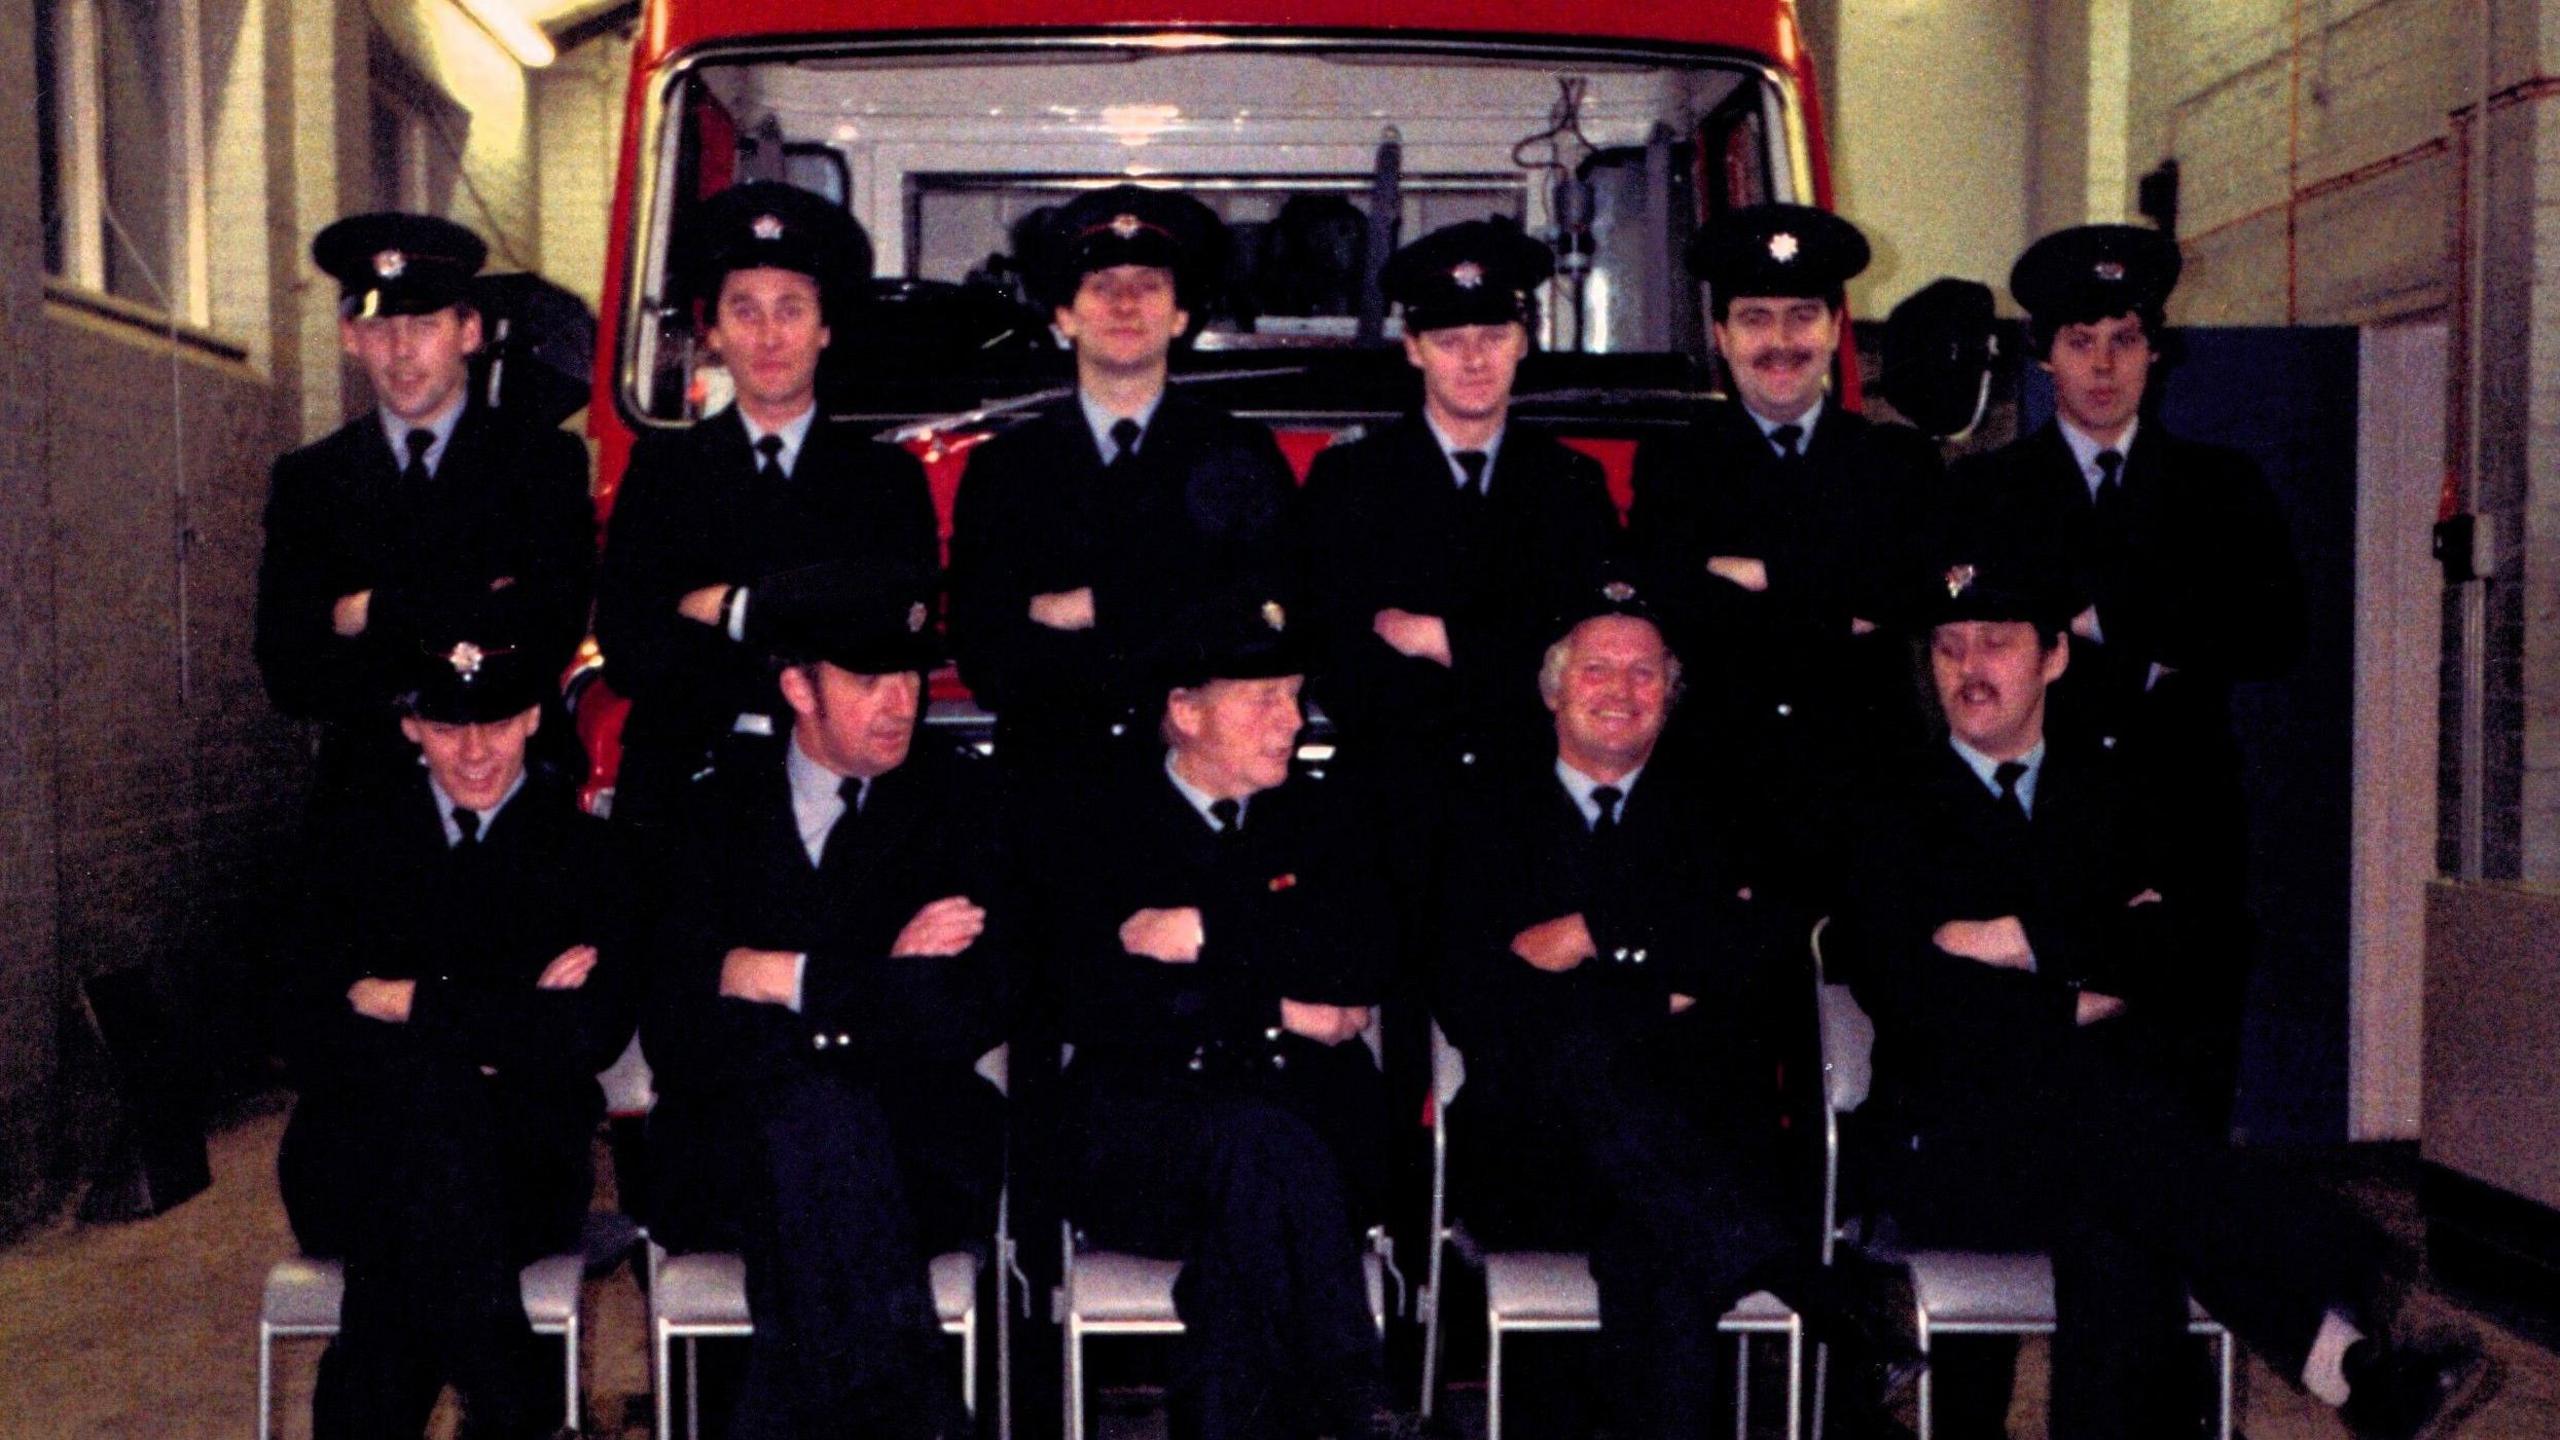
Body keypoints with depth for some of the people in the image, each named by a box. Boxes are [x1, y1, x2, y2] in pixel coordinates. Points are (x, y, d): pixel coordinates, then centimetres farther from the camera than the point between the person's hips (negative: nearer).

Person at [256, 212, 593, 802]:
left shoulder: (546, 459, 1)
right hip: (365, 795, 1)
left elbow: (547, 641, -10)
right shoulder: (307, 480, 9)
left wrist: (372, 614, -6)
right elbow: (289, 678, -1)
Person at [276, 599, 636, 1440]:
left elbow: (593, 1033, -9)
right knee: (427, 1086, -34)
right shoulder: (356, 833, 11)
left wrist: (412, 1001, -10)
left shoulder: (582, 845, 7)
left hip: (519, 1166, -1)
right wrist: (487, 1035, -13)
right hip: (353, 1158, 1)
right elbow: (310, 1032, 0)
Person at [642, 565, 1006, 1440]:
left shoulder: (959, 801, 9)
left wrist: (787, 979, -9)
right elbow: (673, 1029, -4)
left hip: (914, 1149, 0)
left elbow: (965, 1018, -5)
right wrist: (873, 988, -12)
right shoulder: (713, 806, 10)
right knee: (814, 1110, -34)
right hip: (730, 1136, 1)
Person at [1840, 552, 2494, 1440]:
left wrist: (2032, 941, -10)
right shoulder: (1895, 815, 11)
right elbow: (1905, 993, -5)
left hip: (2110, 1129, 2)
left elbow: (2184, 942, 2)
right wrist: (2076, 1004, -6)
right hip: (1954, 1150, -2)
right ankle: (2342, 1352, -39)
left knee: (2113, 1242, -37)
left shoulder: (2112, 796, 21)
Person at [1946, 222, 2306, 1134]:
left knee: (2189, 1111, 2)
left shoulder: (2221, 488, 14)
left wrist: (2104, 622, -8)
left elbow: (2276, 638, 0)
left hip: (2186, 836, 2)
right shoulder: (1984, 493, 9)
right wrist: (2153, 656, -7)